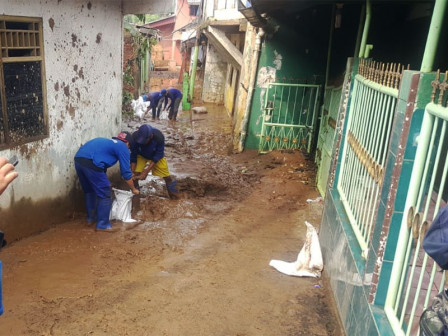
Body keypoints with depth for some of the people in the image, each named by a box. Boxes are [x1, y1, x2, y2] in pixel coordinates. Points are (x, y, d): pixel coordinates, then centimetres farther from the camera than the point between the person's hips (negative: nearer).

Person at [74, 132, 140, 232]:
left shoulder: (107, 142, 34)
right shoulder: (123, 147, 11)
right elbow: (126, 172, 9)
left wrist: (104, 183, 55)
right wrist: (133, 189, 23)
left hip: (78, 159, 9)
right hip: (91, 163, -9)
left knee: (89, 191, 27)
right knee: (105, 194, 5)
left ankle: (91, 217, 40)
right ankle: (102, 225, 11)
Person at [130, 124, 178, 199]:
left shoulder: (159, 137, -38)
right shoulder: (135, 137, -35)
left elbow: (158, 156, -28)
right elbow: (133, 155, -22)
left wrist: (146, 171, -33)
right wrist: (132, 171, -25)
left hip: (156, 155, 0)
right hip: (141, 155, 0)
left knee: (166, 175, 3)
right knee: (136, 174, -17)